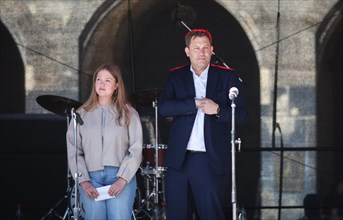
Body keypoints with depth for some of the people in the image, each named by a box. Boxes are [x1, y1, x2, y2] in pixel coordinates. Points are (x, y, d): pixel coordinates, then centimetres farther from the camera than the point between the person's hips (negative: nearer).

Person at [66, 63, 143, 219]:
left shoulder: (128, 113, 7)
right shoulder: (82, 114, 12)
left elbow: (136, 150, 1)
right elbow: (73, 151, 7)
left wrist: (122, 179, -10)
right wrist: (83, 181, -4)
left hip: (121, 178, -2)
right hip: (91, 178, 2)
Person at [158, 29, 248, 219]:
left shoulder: (228, 77, 6)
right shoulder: (176, 76, 10)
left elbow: (242, 114, 1)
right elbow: (163, 108, -6)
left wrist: (218, 110, -16)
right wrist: (196, 103, -13)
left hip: (212, 161, -2)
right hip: (179, 160, 2)